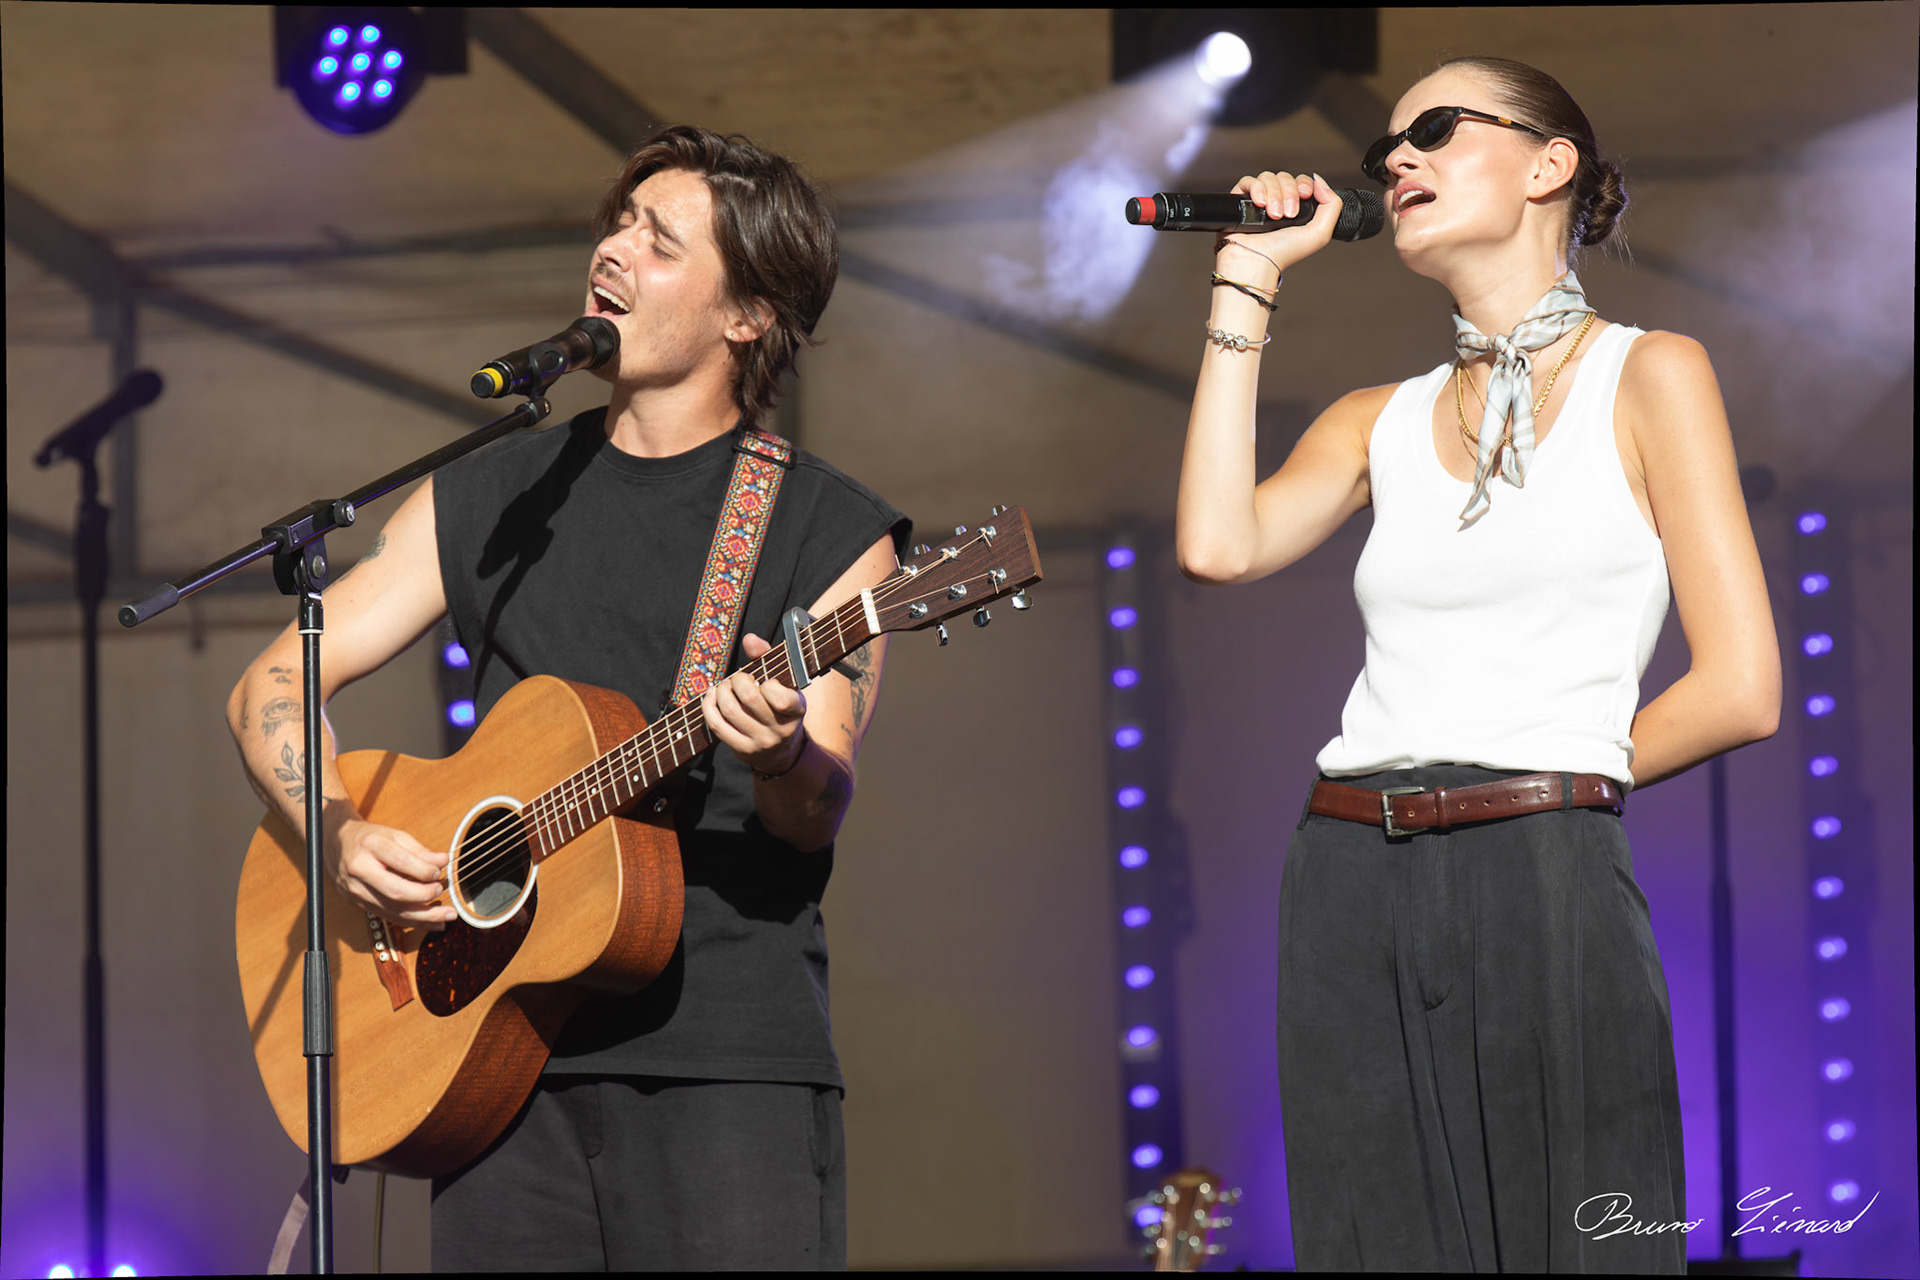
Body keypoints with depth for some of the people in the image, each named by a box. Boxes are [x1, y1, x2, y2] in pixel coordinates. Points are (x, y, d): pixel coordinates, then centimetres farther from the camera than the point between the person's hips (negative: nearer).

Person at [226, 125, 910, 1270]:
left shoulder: (829, 531, 4)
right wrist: (342, 835, -3)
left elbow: (818, 815, -6)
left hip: (727, 1059, -3)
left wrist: (781, 757, -29)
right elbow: (272, 687, 15)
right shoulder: (488, 501, 15)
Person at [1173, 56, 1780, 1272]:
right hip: (1352, 892, 4)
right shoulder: (1380, 421, 18)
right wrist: (1249, 282, 5)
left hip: (1546, 892, -4)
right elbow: (1219, 543, -3)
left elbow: (1741, 690, -2)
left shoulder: (1648, 376, 5)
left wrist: (1545, 785, 5)